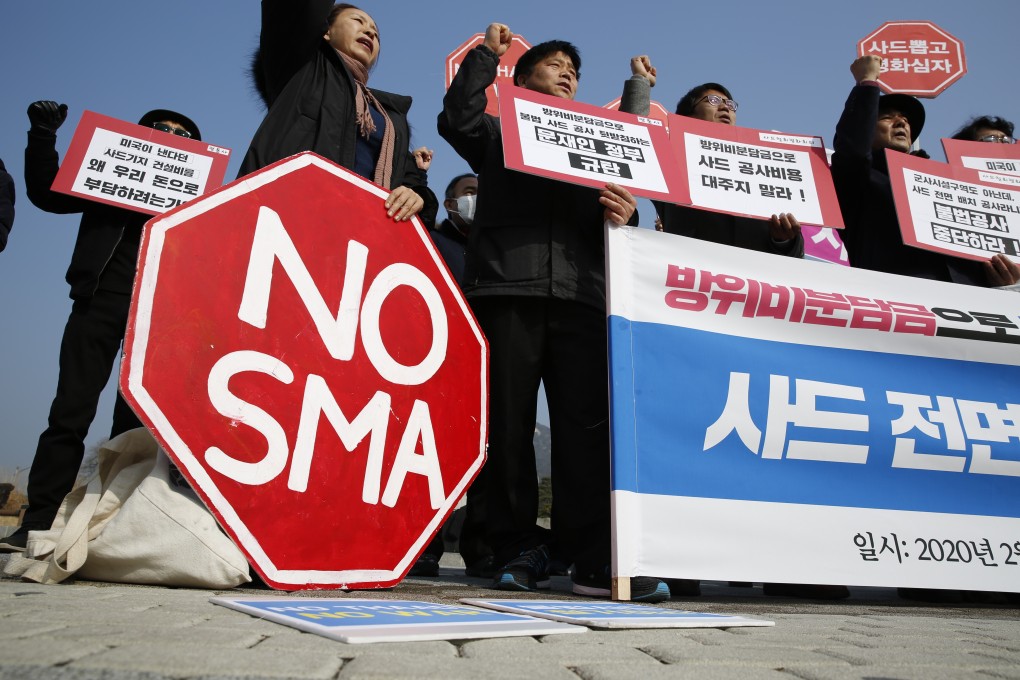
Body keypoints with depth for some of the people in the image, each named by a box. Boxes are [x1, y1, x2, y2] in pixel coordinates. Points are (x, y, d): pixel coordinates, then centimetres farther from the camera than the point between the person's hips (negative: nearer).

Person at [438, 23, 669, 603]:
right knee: (507, 424, -4)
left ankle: (596, 561, -10)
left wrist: (623, 216, -4)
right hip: (507, 290, -1)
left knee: (588, 425, -9)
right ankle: (519, 551, 4)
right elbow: (458, 120, 2)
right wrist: (488, 53, 10)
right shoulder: (501, 133, 23)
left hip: (581, 294, 2)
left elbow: (615, 206, 20)